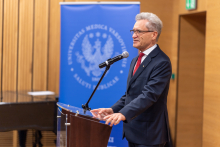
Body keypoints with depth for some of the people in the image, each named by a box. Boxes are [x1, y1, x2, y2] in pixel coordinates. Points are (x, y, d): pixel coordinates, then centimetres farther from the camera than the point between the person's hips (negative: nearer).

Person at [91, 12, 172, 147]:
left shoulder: (162, 63, -15)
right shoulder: (136, 61, 16)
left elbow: (149, 95, -26)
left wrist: (123, 114, -36)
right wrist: (113, 110, 3)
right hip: (133, 131, 9)